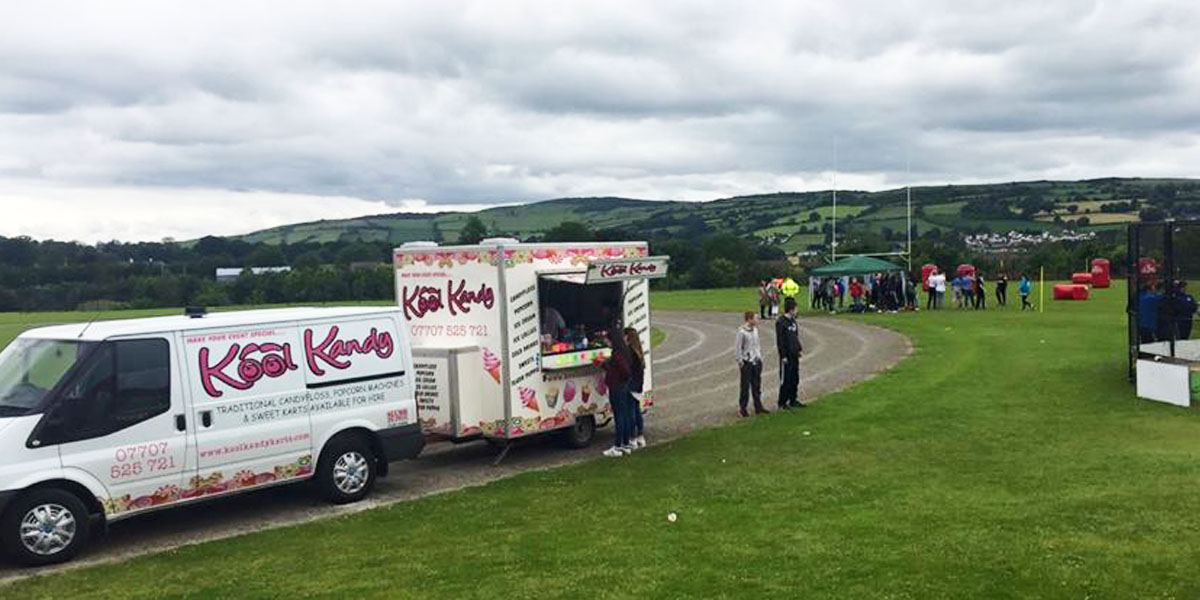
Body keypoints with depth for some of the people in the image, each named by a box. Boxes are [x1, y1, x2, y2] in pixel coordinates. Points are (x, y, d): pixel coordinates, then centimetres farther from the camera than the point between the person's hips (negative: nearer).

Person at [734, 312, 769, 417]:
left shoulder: (755, 330, 7)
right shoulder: (742, 332, -14)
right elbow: (737, 348, -12)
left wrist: (760, 357, 13)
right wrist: (741, 362, -13)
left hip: (757, 362, 7)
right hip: (747, 363, -7)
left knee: (757, 386, 12)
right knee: (745, 386, 0)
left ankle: (758, 407, 20)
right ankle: (742, 409, 8)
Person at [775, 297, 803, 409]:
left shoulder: (793, 321, 11)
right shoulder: (781, 322, -15)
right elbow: (780, 341, -16)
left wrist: (799, 349, 11)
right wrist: (783, 356, -17)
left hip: (794, 355, 8)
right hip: (786, 355, -8)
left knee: (795, 378, 13)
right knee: (785, 379, -3)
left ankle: (793, 400, 23)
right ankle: (782, 402, 5)